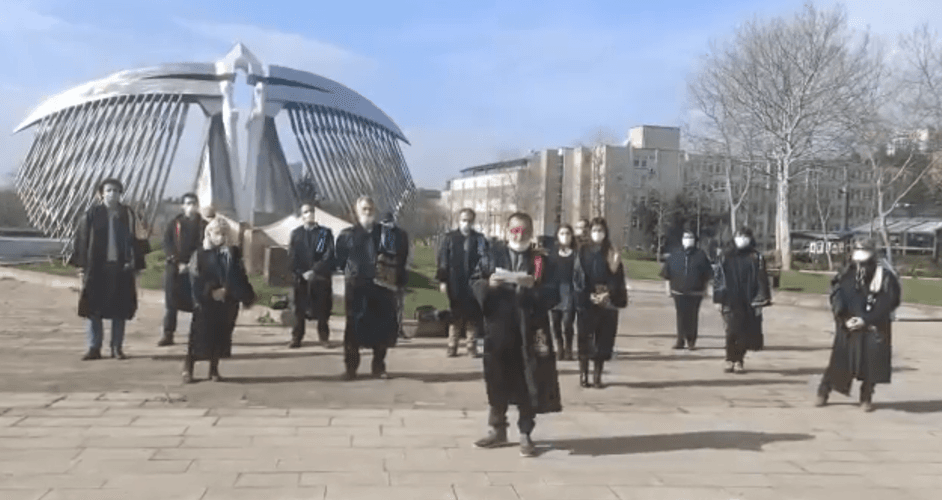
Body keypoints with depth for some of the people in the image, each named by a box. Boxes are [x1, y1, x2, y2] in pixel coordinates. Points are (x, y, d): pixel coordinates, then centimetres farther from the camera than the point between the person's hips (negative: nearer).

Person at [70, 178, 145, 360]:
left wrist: (135, 266, 1)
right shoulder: (92, 214, 2)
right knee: (93, 308, 1)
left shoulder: (127, 214, 6)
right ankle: (94, 348, 8)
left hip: (121, 268, 1)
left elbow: (133, 241, 6)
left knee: (119, 310, 4)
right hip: (96, 268, -1)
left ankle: (117, 347, 13)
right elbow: (82, 239, 1)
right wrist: (81, 266, -4)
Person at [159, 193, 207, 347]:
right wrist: (178, 263, -10)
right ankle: (168, 334, 7)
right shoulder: (175, 223, 8)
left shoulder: (203, 225, 6)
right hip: (175, 268, 1)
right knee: (170, 301, 1)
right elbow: (167, 244, 3)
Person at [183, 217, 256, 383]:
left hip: (228, 303, 2)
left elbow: (241, 278, 5)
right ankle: (188, 368, 9)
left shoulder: (233, 253, 5)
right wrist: (211, 292, -17)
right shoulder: (200, 255, -1)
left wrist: (248, 297, 0)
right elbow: (195, 281, -6)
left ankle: (214, 369, 17)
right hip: (205, 304, -2)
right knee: (199, 335, -3)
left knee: (221, 335, 5)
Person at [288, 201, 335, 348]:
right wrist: (301, 273, -8)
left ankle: (324, 336, 14)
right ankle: (296, 338, 6)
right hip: (301, 277, 1)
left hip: (321, 277, -1)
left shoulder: (325, 233, 5)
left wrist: (315, 271, -12)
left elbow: (329, 255, -3)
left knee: (322, 308, 2)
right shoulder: (296, 233, 10)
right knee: (300, 309, 0)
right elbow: (292, 256, 5)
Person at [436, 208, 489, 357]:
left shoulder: (479, 239, 6)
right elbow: (442, 260, 2)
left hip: (473, 284, 0)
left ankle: (471, 346, 10)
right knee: (455, 316, 5)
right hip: (455, 285, 0)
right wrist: (442, 281, -4)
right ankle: (452, 346, 12)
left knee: (473, 316, 3)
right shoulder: (449, 238, 4)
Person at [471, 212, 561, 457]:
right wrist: (488, 284, -16)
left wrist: (534, 286, -19)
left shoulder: (541, 261, 5)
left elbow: (553, 295, -2)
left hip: (530, 331, -1)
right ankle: (497, 430, 23)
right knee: (497, 381, 9)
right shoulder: (492, 256, 9)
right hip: (498, 329, 1)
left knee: (528, 385, 2)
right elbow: (474, 283, 4)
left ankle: (525, 434, 13)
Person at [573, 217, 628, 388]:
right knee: (585, 339, -1)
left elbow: (618, 278, 2)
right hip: (587, 303, -1)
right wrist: (589, 296, -13)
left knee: (603, 340, 2)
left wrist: (608, 294, -13)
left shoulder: (611, 253, 6)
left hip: (607, 303, 1)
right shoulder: (583, 253, 3)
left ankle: (597, 376, 9)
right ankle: (583, 375, 6)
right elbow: (577, 278, -2)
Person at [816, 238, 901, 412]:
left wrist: (865, 320, -15)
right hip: (848, 327, 1)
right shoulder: (847, 274, -2)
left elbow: (887, 303, -10)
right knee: (839, 359, 4)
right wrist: (845, 319, -14)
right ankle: (823, 392, 16)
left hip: (873, 328, -1)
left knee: (871, 362, -1)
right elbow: (837, 298, -1)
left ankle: (866, 398, 17)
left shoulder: (884, 276, -9)